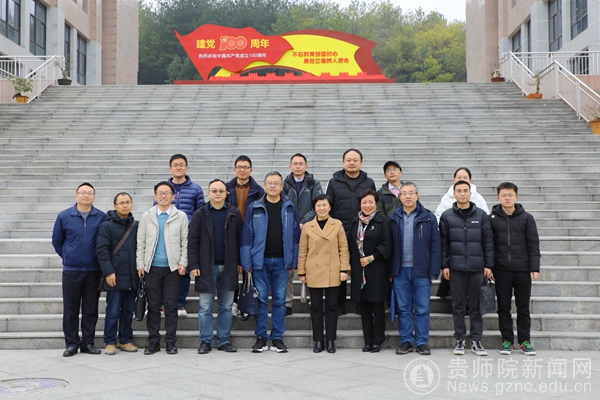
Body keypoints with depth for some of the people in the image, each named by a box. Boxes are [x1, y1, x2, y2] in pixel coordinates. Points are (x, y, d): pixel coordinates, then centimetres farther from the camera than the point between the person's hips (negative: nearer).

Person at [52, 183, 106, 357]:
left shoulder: (101, 217, -1)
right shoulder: (64, 216, 1)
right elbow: (57, 241, 12)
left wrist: (100, 260, 5)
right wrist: (67, 257, 11)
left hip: (93, 271, 0)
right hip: (71, 271, 0)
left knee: (91, 309, 7)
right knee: (70, 309, 5)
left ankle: (88, 342, 17)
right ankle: (71, 343, 15)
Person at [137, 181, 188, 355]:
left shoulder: (181, 216, 5)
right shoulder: (146, 216, 9)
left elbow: (185, 242, 4)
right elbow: (141, 243, 7)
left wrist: (183, 263, -6)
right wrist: (140, 265, 0)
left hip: (172, 268, -1)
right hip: (152, 268, 1)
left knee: (171, 306, 1)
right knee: (153, 306, 5)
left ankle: (171, 341, 9)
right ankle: (153, 341, 13)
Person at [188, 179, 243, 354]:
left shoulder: (235, 213, 4)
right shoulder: (200, 214, 1)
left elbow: (240, 239, 5)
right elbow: (192, 241, -1)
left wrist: (240, 262, 1)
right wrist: (193, 265, -8)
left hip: (229, 267, 1)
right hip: (207, 267, -1)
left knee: (226, 307, 8)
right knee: (205, 307, 3)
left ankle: (224, 340, 17)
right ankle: (205, 341, 12)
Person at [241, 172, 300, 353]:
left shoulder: (290, 208, 5)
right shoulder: (254, 208, 1)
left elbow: (295, 234, 6)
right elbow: (247, 235, 0)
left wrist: (293, 261, 2)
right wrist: (247, 263, -5)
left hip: (281, 261, 1)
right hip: (260, 261, -1)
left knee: (279, 300, 6)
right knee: (261, 300, 4)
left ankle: (277, 338, 15)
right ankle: (261, 337, 14)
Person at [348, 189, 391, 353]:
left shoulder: (382, 221, -3)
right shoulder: (355, 222, 11)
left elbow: (387, 245, -8)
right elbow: (350, 245, 15)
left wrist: (371, 258, -13)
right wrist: (351, 265, 8)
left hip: (377, 270, -4)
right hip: (359, 270, 5)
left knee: (378, 306, 0)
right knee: (364, 307, 7)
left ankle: (377, 341, 9)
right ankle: (368, 341, 14)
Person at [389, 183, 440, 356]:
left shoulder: (428, 217, 2)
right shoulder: (393, 218, 7)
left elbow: (435, 245, 0)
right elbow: (389, 246, 7)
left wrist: (434, 271, -6)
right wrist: (390, 271, 1)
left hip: (421, 270, -2)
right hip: (400, 270, 2)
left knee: (422, 309, 4)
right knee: (403, 309, 8)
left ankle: (422, 342, 13)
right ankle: (406, 341, 17)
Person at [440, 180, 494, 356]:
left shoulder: (481, 215, 6)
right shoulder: (447, 216, 4)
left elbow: (488, 241, 5)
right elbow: (443, 242, 4)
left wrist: (489, 265, 0)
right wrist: (444, 265, -2)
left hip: (477, 267, 0)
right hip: (456, 267, 0)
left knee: (476, 305, 5)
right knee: (458, 305, 5)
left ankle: (476, 340, 12)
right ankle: (460, 340, 12)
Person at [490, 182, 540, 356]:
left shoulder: (526, 218, 4)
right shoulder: (492, 219, 3)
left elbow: (533, 244, 2)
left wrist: (534, 268, -4)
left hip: (523, 270, 0)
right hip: (501, 270, 0)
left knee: (523, 308, 7)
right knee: (503, 308, 6)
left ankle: (524, 340, 17)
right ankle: (507, 340, 15)